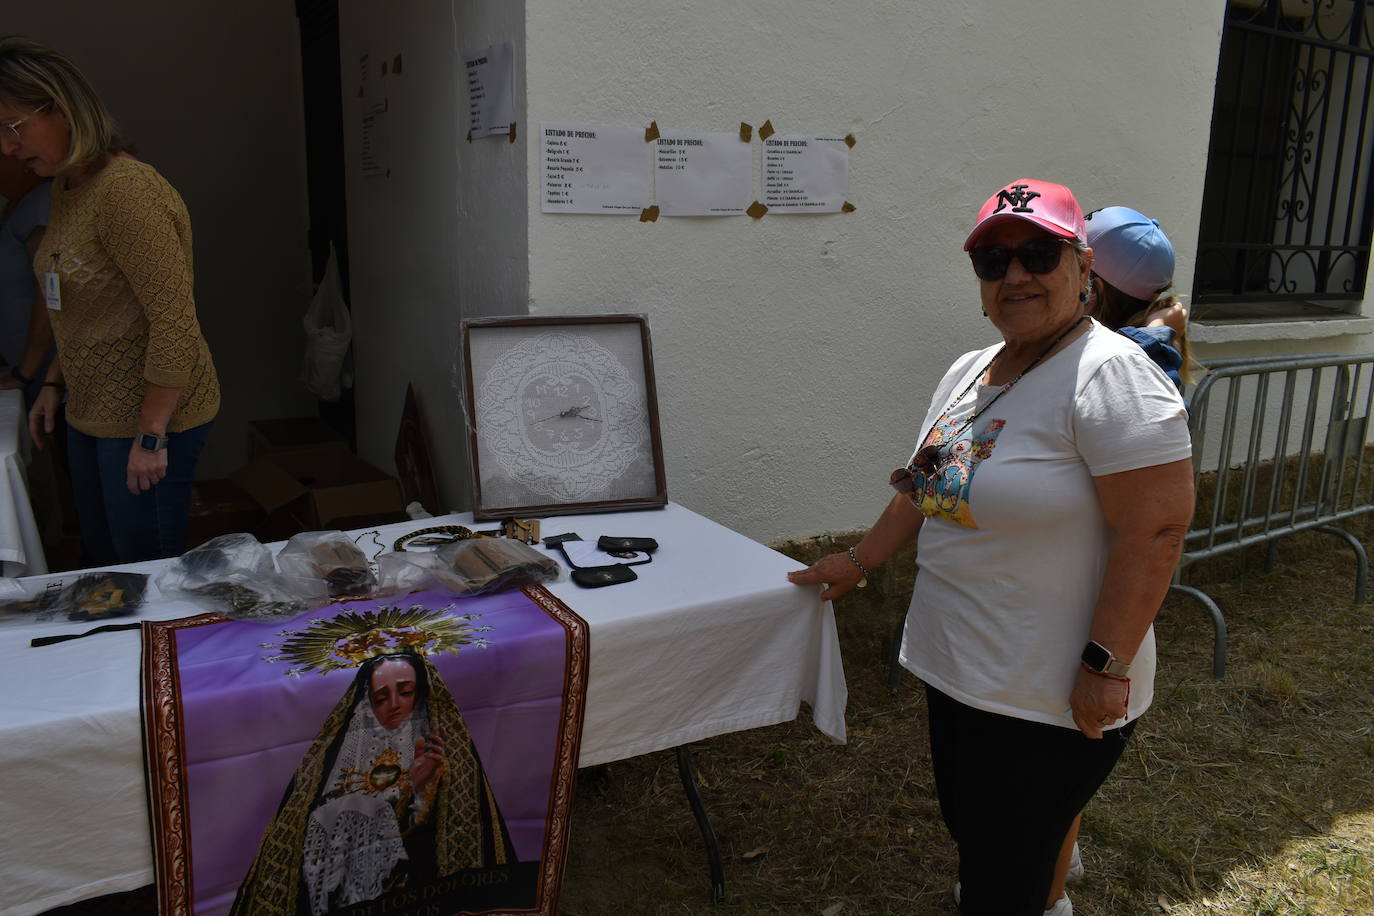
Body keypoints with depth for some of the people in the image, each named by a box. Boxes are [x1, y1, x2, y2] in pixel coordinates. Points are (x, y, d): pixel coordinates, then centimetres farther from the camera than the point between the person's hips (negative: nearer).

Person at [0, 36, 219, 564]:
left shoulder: (125, 189, -20)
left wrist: (151, 436, -22)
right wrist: (54, 386, 19)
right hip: (91, 414, 10)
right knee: (102, 561, 18)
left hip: (147, 418, -10)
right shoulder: (65, 189, 12)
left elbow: (175, 319, -24)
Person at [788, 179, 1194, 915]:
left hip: (1050, 699, -8)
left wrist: (1106, 665, -22)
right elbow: (925, 487, 18)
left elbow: (1156, 528, -22)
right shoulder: (968, 373, 7)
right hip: (956, 669, 8)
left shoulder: (1108, 374, -18)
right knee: (976, 836, 23)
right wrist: (859, 562, 21)